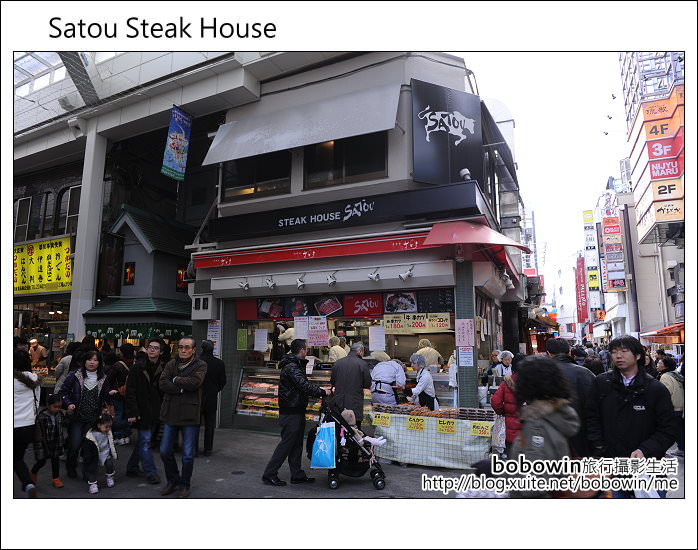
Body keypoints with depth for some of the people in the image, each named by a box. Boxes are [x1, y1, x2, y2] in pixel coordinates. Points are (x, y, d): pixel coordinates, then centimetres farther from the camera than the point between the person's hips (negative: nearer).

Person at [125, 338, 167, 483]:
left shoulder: (163, 368, 1)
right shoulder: (137, 367, -8)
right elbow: (130, 391, -10)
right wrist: (132, 412, -15)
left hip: (154, 411, 4)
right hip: (141, 410, -4)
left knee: (143, 440, 14)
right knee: (145, 440, -2)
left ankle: (131, 468, 31)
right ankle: (150, 472, 9)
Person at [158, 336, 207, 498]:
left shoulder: (200, 365, -4)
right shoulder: (171, 364, 6)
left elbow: (194, 382, -21)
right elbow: (162, 383, -8)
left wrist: (175, 379, -10)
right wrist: (182, 388, -19)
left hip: (190, 415, -4)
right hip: (170, 413, 4)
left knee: (188, 455, 5)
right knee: (165, 451, 12)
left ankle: (185, 485, 25)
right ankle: (173, 481, 34)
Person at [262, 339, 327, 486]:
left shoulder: (296, 365, 16)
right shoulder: (291, 367, -18)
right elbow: (304, 386, -26)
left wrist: (319, 391, 5)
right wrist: (323, 393, -18)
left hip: (297, 411, 10)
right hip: (291, 412, -10)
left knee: (297, 444, 14)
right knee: (286, 443, -3)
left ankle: (297, 475, 22)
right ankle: (269, 474, 8)